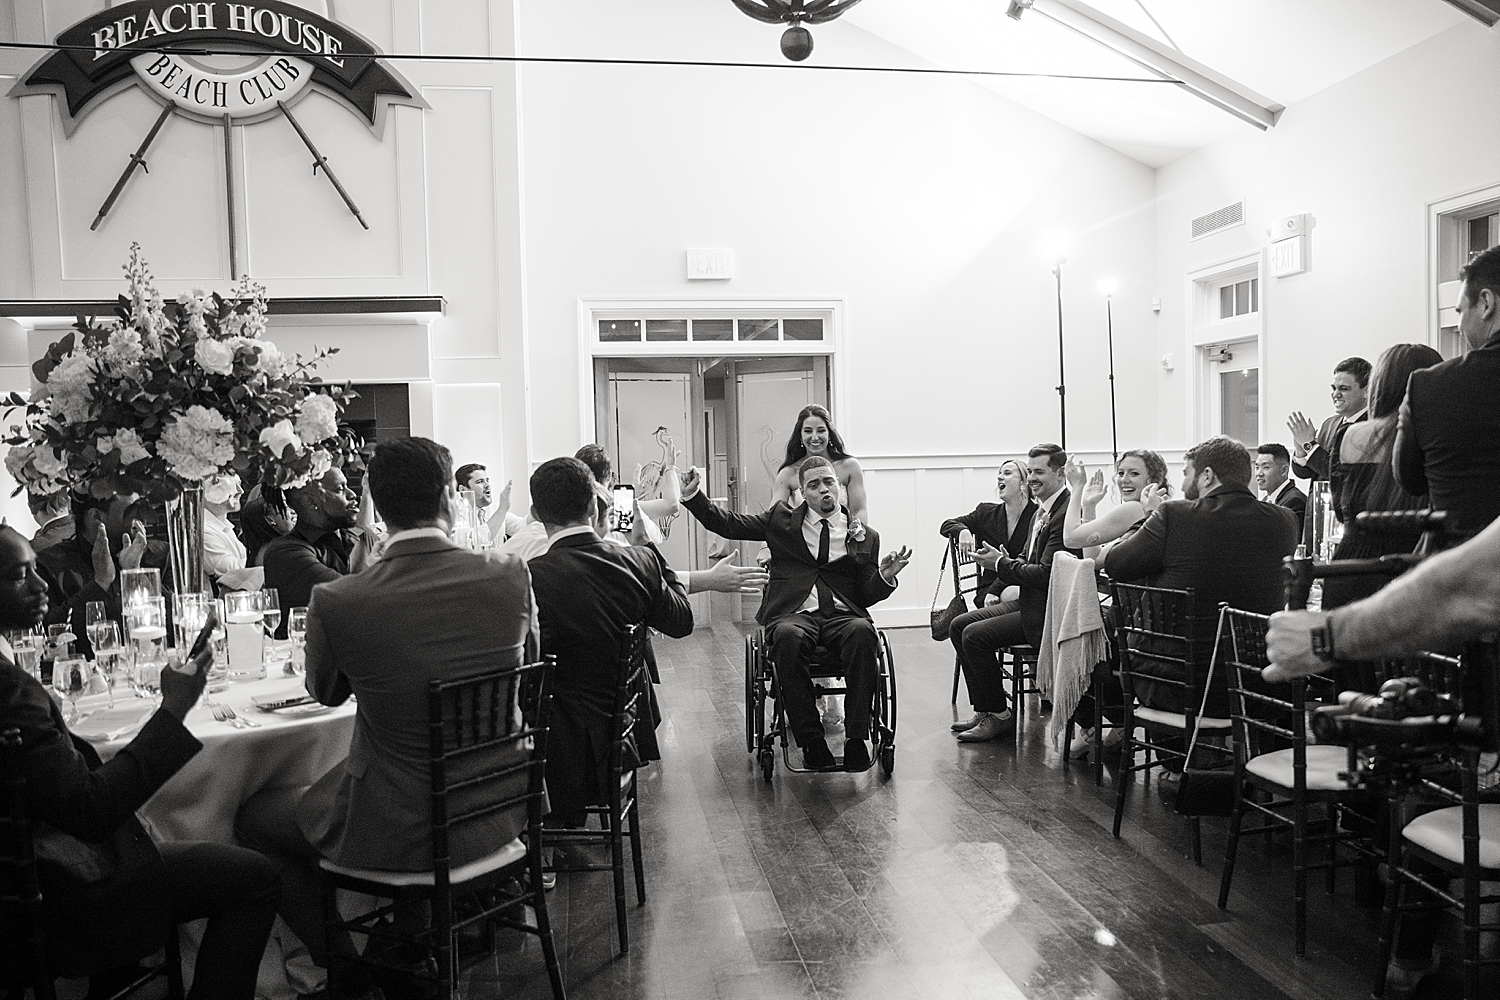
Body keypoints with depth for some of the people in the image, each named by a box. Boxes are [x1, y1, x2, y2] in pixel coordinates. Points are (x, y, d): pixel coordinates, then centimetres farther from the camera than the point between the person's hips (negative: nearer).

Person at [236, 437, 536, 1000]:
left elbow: (326, 693, 2)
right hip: (494, 816, 5)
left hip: (397, 832, -4)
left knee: (255, 817, 22)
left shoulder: (336, 602, -20)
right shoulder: (510, 576, -14)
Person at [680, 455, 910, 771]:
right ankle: (811, 742, -30)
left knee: (862, 632, -36)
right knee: (788, 637, -37)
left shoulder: (865, 536, 18)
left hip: (842, 614, 1)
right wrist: (693, 496, 2)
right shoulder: (782, 519, 18)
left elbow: (865, 596, 16)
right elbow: (728, 524, 15)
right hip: (794, 613, 0)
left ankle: (856, 738, -31)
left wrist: (884, 577, -5)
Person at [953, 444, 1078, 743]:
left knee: (975, 635, -19)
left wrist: (1001, 564, -14)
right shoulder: (1041, 511, 13)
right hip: (1030, 603, 11)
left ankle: (999, 716, -3)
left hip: (1049, 613, -11)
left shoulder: (1067, 513, -19)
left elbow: (1046, 574, -25)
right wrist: (1004, 560, -4)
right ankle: (983, 709, 10)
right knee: (959, 625, 7)